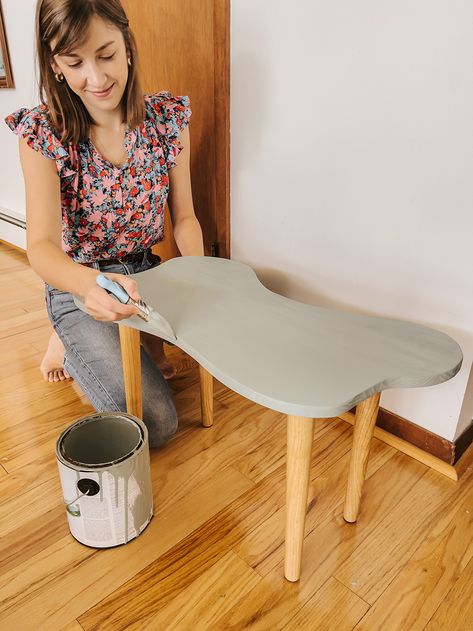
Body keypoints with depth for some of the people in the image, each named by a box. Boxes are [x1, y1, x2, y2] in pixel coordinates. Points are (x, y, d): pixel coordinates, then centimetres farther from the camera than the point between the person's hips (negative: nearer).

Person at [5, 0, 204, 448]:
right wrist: (92, 285, -47)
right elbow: (42, 246, -24)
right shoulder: (43, 134, -15)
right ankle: (71, 342, 12)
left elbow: (184, 216, -3)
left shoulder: (168, 117, -6)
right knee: (156, 424, -15)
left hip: (148, 275, 4)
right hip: (79, 287, -4)